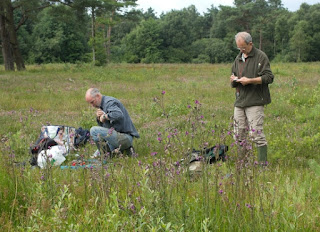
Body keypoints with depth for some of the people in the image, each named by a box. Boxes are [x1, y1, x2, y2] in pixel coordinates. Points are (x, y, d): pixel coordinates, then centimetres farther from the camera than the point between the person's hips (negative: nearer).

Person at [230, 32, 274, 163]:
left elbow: (269, 77, -9)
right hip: (239, 102, 7)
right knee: (239, 134, 6)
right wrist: (233, 81, 1)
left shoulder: (261, 57, -2)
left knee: (256, 133, -11)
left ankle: (262, 163, -5)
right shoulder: (238, 59, 19)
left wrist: (250, 80, -17)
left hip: (255, 102, -7)